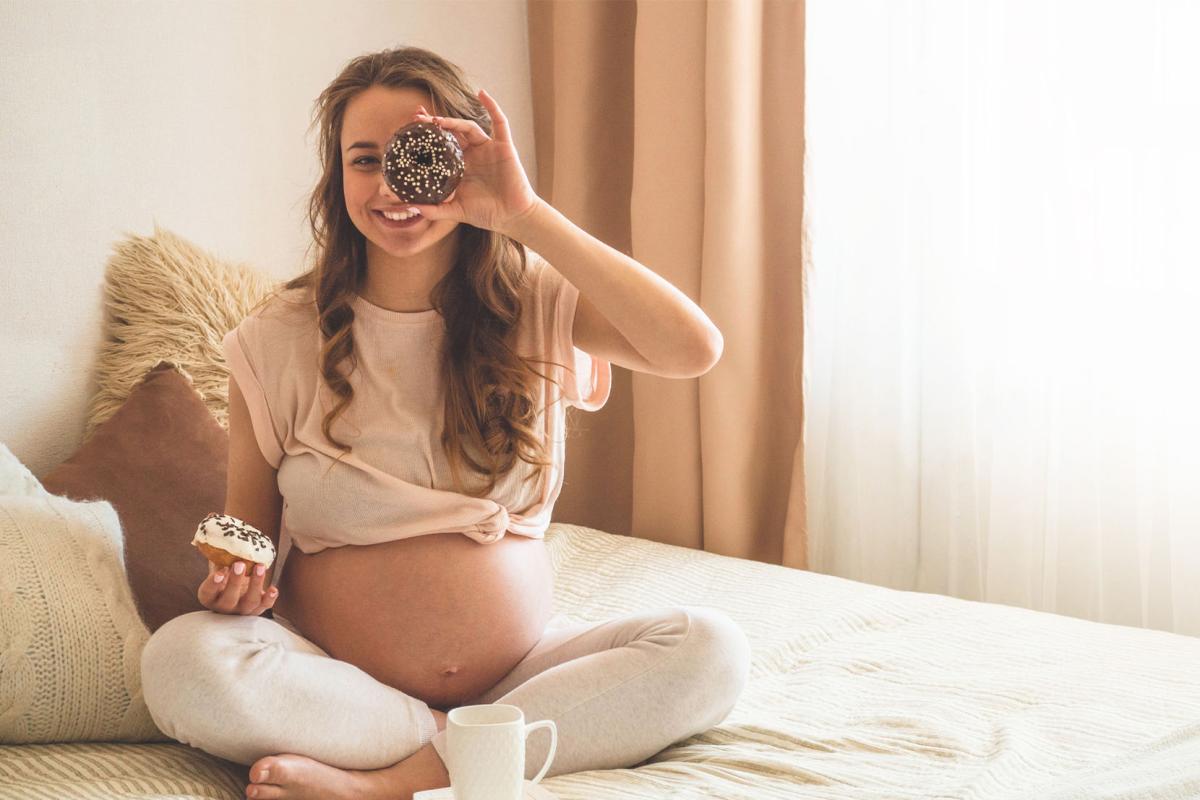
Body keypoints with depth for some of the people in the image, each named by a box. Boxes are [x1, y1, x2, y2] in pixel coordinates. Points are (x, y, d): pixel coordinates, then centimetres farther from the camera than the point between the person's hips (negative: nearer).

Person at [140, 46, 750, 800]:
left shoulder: (536, 301, 0)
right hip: (336, 675, -1)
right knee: (182, 661, -29)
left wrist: (527, 216, -21)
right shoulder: (281, 337, -1)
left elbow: (693, 349, -19)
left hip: (522, 667, 1)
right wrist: (236, 582, -17)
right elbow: (246, 528, 8)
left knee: (712, 649, -22)